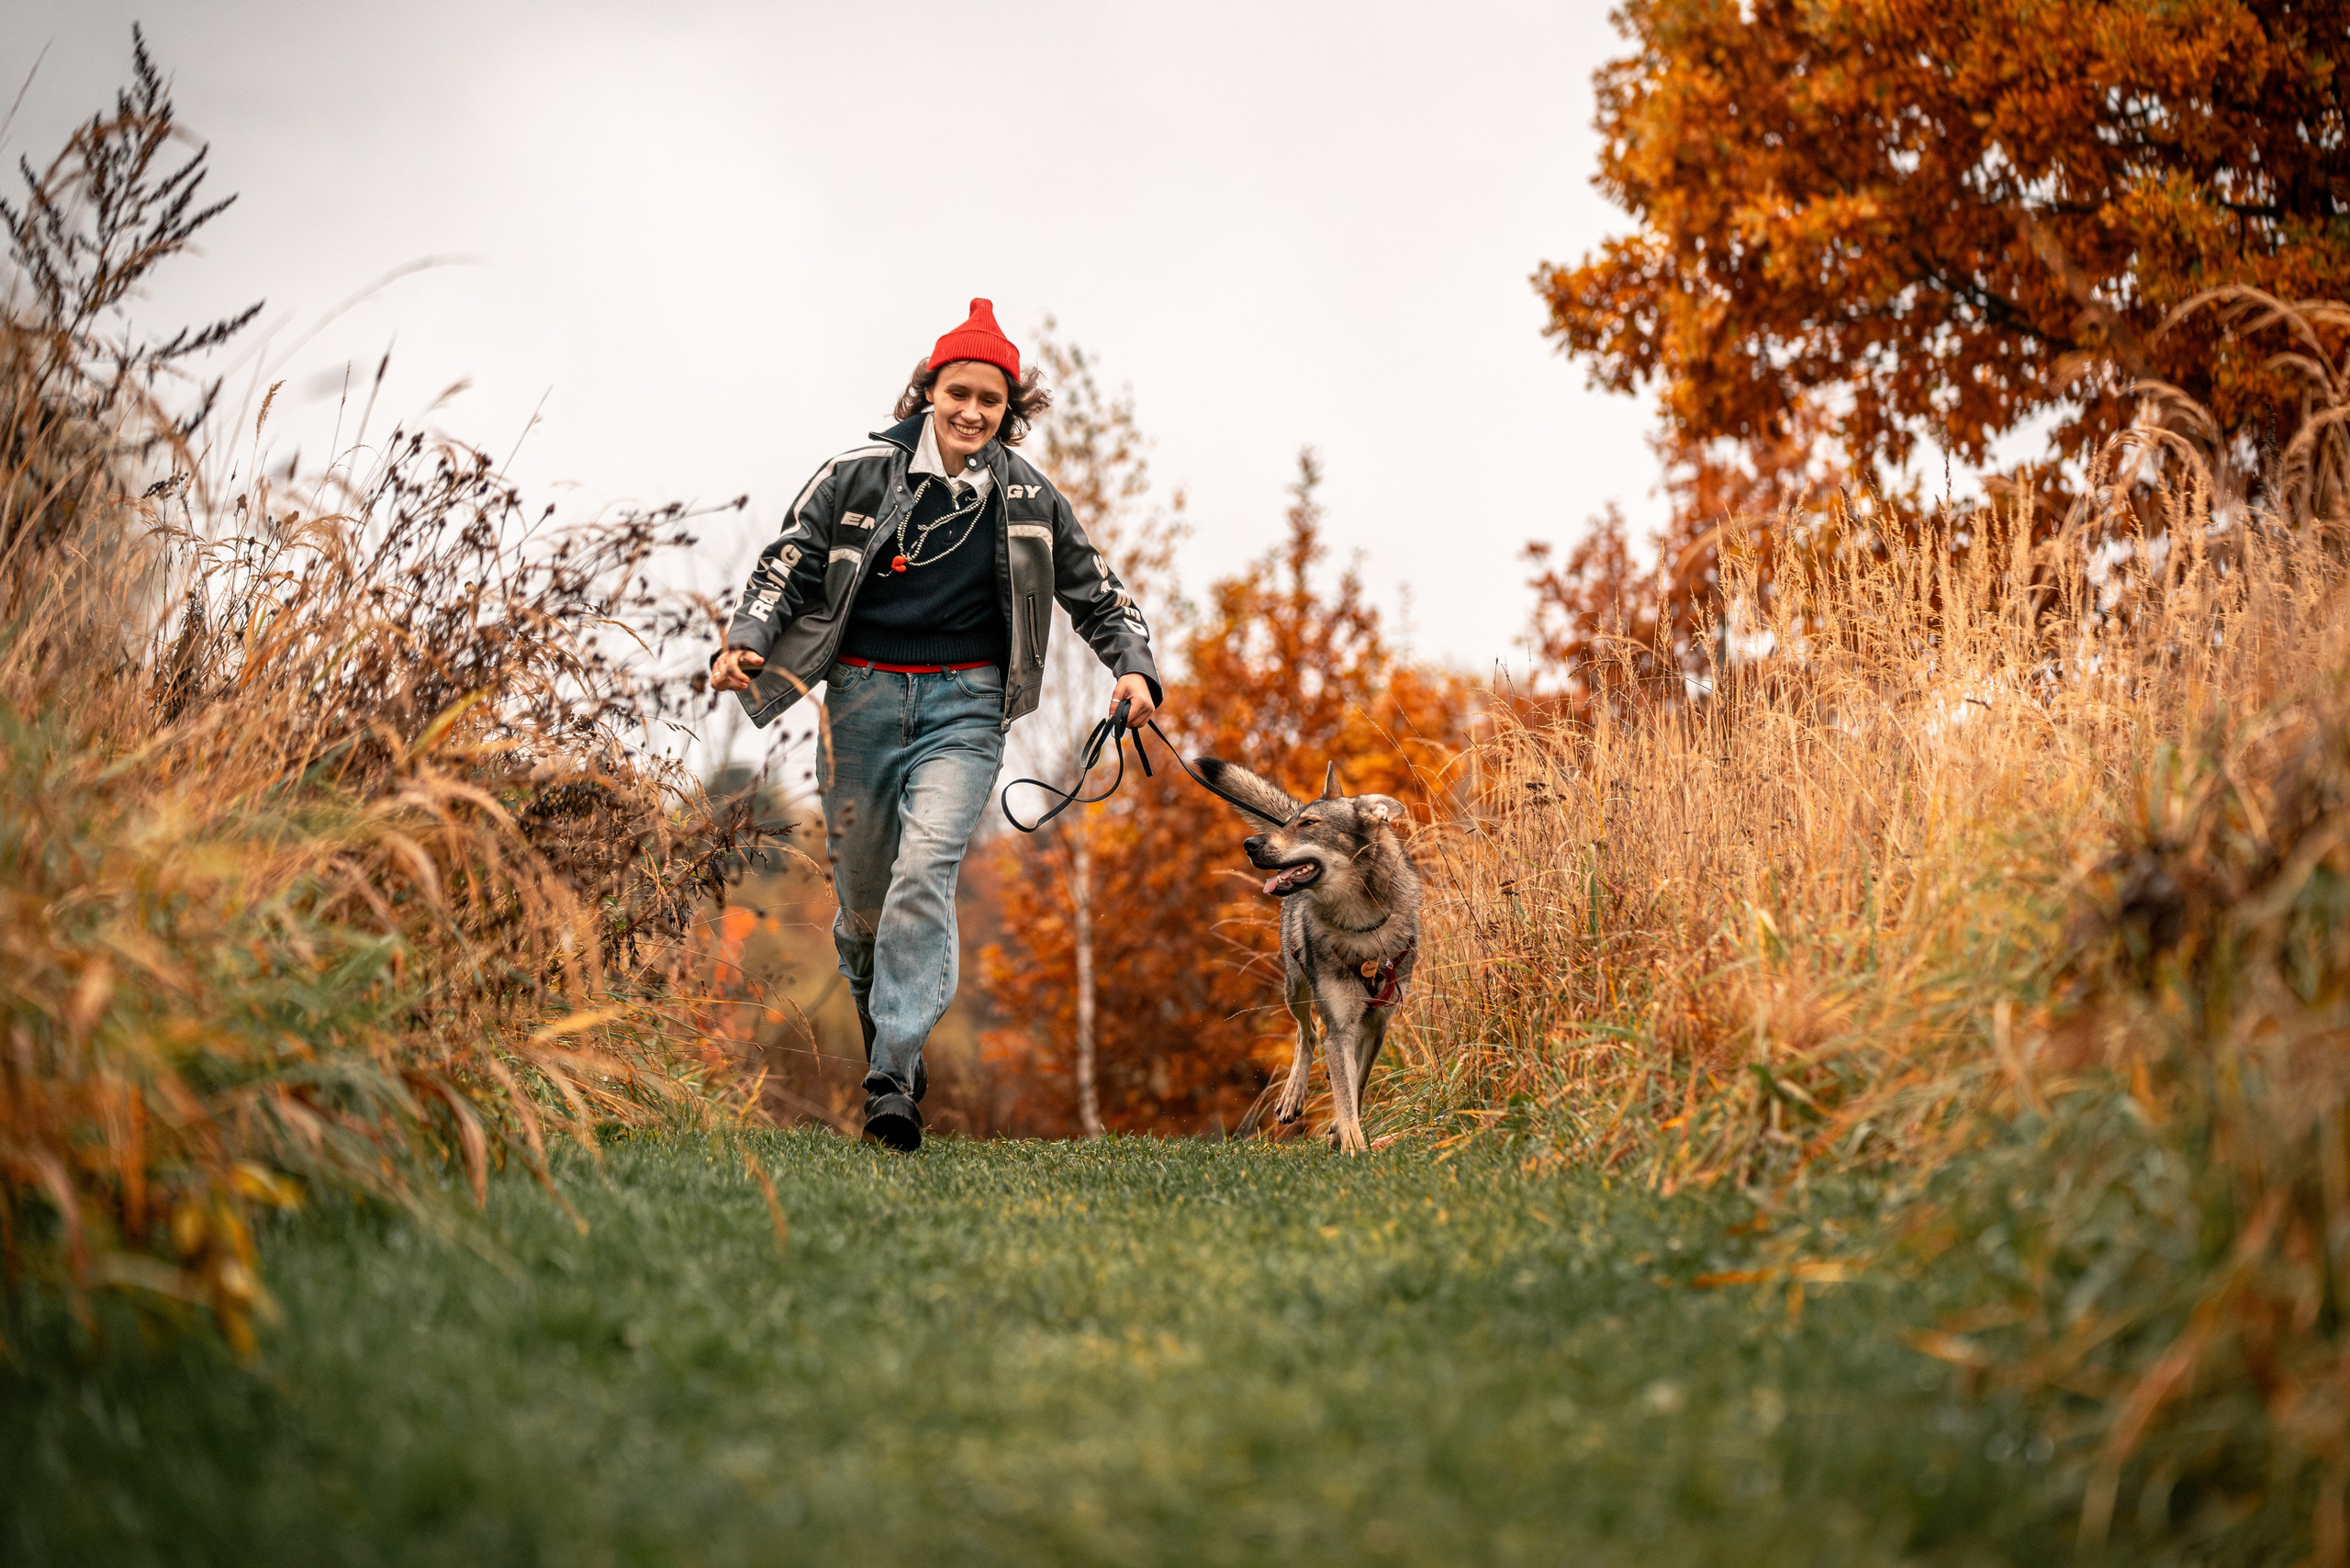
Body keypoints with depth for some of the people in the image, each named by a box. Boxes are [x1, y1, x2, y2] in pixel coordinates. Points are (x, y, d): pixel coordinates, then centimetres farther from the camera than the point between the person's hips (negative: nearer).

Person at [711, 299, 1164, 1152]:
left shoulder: (1028, 499, 5)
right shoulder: (860, 474, -1)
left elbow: (1095, 590, 13)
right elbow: (787, 563, 1)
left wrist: (1133, 667, -3)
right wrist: (748, 644, -15)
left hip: (965, 704, -1)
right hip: (863, 694, 1)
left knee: (926, 871, -20)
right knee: (862, 889, 7)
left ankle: (894, 1078, -23)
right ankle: (886, 1032, 34)